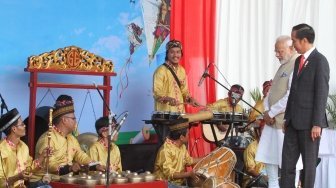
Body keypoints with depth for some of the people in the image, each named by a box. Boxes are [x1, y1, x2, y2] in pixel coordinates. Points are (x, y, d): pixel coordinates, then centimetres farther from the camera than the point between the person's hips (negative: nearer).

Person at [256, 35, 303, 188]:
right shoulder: (283, 66, 16)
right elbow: (272, 91, 17)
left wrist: (271, 113, -14)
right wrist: (267, 111, 0)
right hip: (272, 120, 9)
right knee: (268, 155, 14)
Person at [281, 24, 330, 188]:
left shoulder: (320, 61, -10)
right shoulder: (299, 60, 14)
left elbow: (322, 94, -14)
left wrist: (317, 124, -17)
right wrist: (287, 117, 14)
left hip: (309, 122, -7)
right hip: (294, 121, 7)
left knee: (309, 162, 4)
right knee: (287, 161, 6)